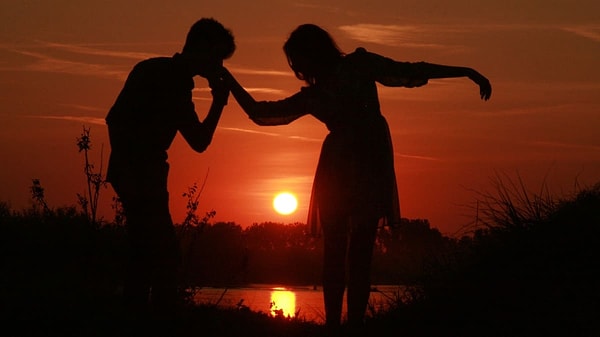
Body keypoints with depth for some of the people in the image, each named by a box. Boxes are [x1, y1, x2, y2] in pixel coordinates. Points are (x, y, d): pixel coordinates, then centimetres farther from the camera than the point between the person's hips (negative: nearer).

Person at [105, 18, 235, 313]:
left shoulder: (180, 87, 18)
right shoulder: (153, 71, -7)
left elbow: (199, 142, 19)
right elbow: (115, 119, -17)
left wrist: (219, 102, 7)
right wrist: (126, 173, -23)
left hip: (147, 177, 9)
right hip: (135, 175, -9)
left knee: (146, 254, 11)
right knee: (164, 254, -12)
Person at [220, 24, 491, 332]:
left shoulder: (359, 65, 10)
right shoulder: (311, 96, 17)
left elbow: (407, 72, 4)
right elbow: (259, 111, 19)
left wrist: (466, 72, -2)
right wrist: (226, 78, 20)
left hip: (371, 166, -3)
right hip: (336, 167, 3)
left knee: (360, 254, -5)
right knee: (334, 253, -3)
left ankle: (356, 323, -6)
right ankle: (333, 324, -2)